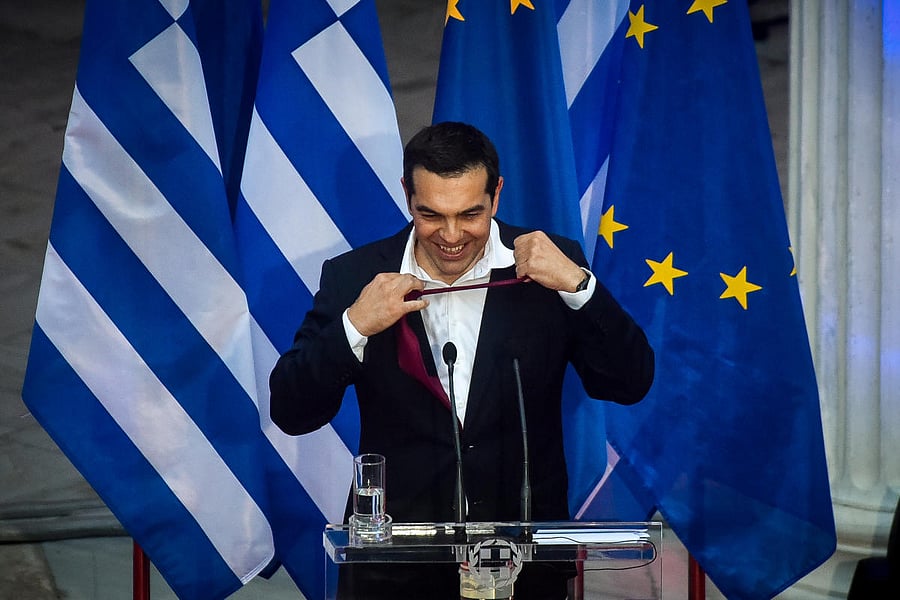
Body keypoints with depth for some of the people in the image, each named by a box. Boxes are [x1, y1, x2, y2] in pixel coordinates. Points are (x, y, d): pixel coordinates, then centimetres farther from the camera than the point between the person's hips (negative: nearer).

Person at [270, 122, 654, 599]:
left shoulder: (548, 265, 1)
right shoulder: (354, 276, 0)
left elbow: (631, 385, -3)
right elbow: (290, 413, -2)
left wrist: (576, 283, -15)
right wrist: (354, 326, -16)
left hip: (525, 546, 1)